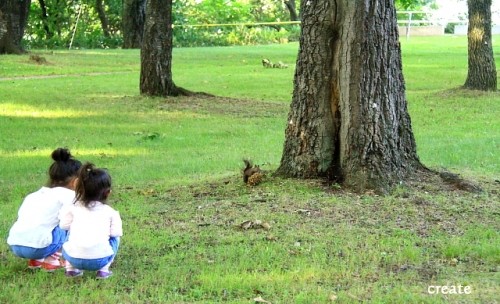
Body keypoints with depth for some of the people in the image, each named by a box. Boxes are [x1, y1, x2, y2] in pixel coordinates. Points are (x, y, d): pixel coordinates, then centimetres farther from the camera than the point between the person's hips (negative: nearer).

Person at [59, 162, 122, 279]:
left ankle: (71, 268, 18)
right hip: (99, 259, -2)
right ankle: (103, 270, 13)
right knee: (114, 238, 28)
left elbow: (64, 225, 10)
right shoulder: (110, 212, 8)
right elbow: (116, 232, 3)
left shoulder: (75, 208, 11)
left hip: (74, 258, 2)